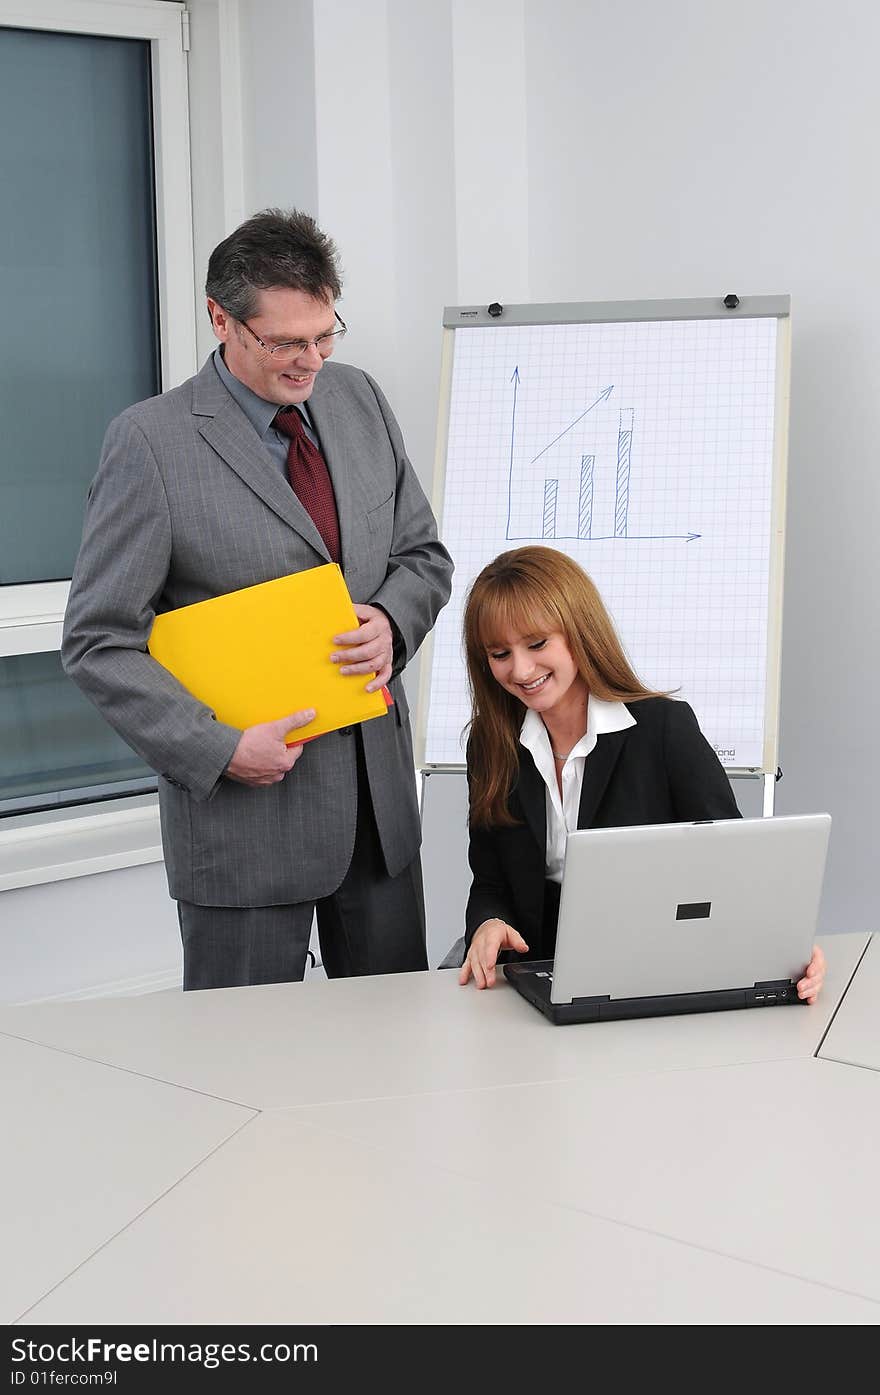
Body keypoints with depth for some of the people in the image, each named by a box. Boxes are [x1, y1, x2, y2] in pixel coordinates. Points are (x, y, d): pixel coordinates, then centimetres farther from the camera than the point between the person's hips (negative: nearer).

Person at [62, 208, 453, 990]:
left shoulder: (358, 400, 6)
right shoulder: (151, 442, -12)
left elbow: (423, 554, 15)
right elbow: (100, 642, -11)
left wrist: (392, 623, -7)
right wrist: (218, 750, -18)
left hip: (380, 792, 5)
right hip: (247, 803, -5)